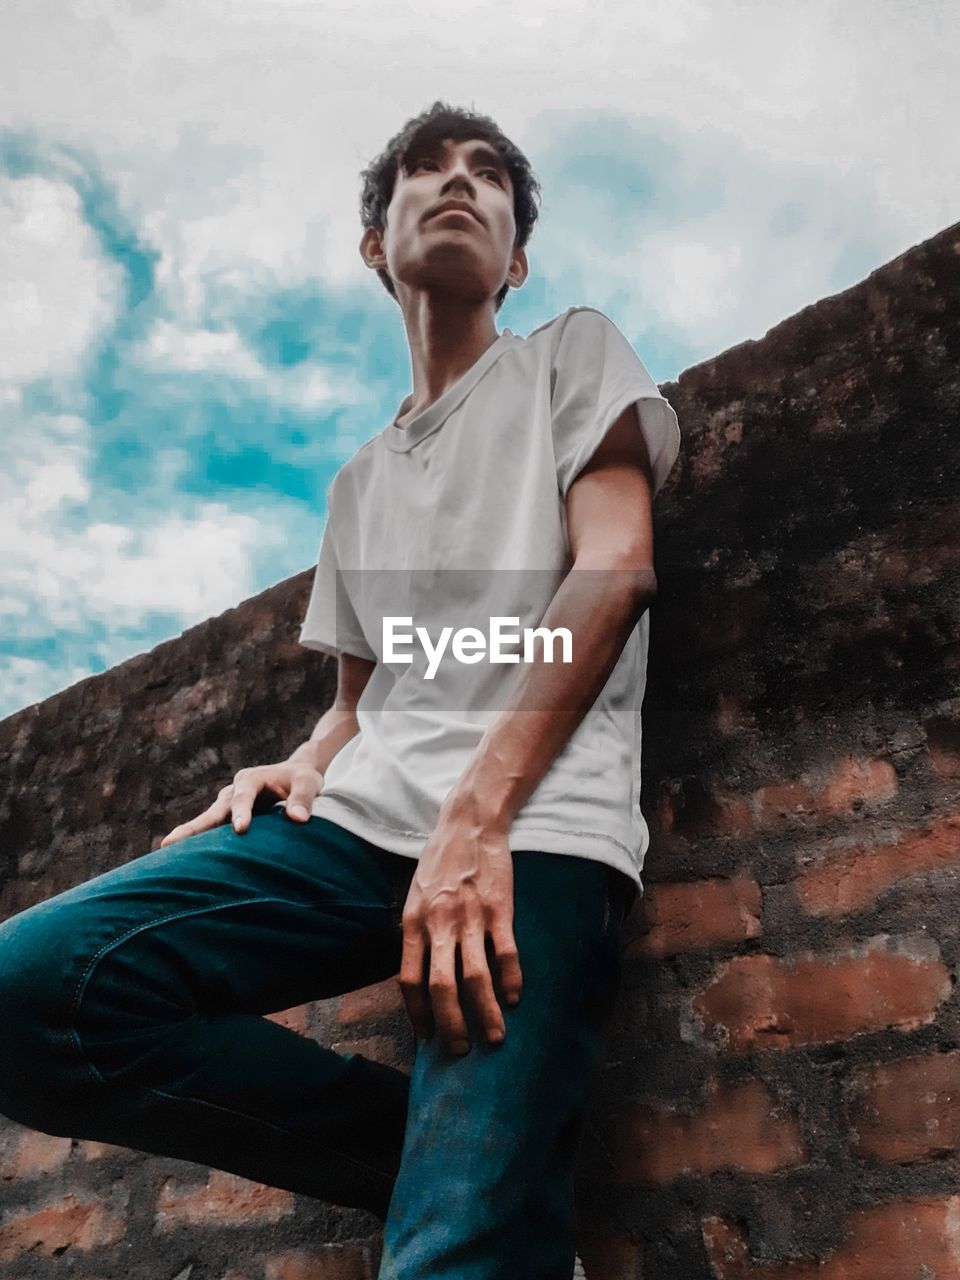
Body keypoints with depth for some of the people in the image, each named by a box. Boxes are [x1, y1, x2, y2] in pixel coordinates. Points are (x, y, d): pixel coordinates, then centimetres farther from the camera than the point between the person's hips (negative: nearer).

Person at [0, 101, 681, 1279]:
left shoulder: (573, 352, 13)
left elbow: (616, 568, -4)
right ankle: (462, 1159, -3)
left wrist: (475, 815, -15)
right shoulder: (359, 481, 27)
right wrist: (299, 770, 1)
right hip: (360, 823, 6)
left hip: (535, 827, -5)